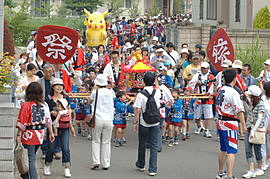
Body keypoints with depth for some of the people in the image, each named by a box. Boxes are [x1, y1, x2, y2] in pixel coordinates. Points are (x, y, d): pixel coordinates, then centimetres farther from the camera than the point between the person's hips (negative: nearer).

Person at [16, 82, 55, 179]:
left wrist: (18, 135, -7)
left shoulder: (26, 105, -13)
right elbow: (48, 120, 6)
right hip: (40, 135, 5)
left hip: (29, 135, -5)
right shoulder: (44, 105, 1)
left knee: (31, 159, 0)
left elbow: (22, 123, -13)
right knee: (32, 156, 19)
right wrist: (51, 133, 14)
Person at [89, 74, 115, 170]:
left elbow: (90, 102, 16)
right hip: (109, 119, 2)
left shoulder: (95, 92, -2)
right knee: (106, 142, 7)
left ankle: (96, 161, -3)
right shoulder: (110, 92, 4)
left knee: (96, 141, 8)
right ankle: (105, 164, 6)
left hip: (98, 119, -2)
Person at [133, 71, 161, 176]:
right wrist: (156, 80, 31)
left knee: (142, 144, 16)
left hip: (143, 124, -1)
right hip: (155, 123, 1)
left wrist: (135, 122, -3)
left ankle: (140, 165, 33)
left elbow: (137, 110, -13)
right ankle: (153, 169, -2)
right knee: (154, 146, 3)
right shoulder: (157, 92, -5)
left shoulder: (140, 95, -13)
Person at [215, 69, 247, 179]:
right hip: (230, 124, -8)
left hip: (220, 123, 8)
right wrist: (244, 125, -15)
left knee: (223, 150, 20)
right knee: (231, 151, -8)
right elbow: (239, 111, -19)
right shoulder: (233, 92, -17)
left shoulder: (220, 90, 8)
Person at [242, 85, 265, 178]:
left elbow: (260, 118, -25)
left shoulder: (260, 104, -16)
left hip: (258, 129, -7)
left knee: (257, 150, 3)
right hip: (250, 128, 7)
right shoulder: (251, 102, 7)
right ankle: (251, 171, 0)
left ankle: (260, 169, 21)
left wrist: (253, 130, -32)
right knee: (248, 150, -1)